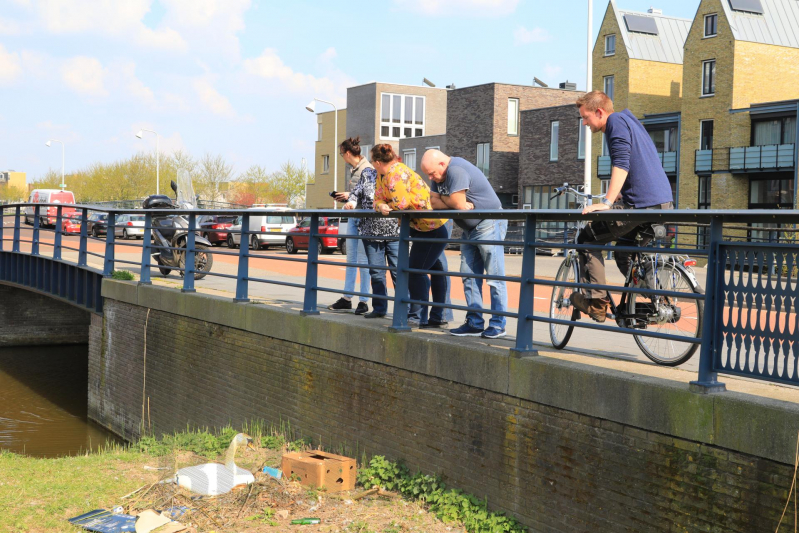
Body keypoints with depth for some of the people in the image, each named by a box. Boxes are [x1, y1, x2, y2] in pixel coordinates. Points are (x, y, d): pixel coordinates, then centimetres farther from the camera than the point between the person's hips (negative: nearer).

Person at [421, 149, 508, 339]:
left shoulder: (456, 171, -23)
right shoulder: (439, 176, 7)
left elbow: (458, 204, -28)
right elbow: (433, 202, -1)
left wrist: (442, 198, -8)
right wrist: (453, 202, -17)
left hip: (489, 225, -10)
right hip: (470, 229, 10)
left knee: (494, 277, -5)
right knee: (469, 276, 7)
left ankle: (498, 325, -1)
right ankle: (474, 323, 11)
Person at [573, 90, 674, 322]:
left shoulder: (616, 121, -7)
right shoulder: (629, 121, 24)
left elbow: (621, 164, -21)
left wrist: (606, 203, -26)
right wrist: (617, 197, 43)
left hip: (642, 205, -10)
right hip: (663, 201, 10)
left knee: (587, 239, 0)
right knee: (624, 253, 25)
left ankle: (596, 302, -2)